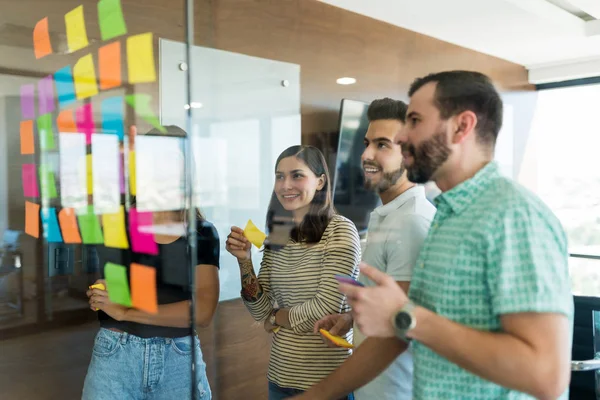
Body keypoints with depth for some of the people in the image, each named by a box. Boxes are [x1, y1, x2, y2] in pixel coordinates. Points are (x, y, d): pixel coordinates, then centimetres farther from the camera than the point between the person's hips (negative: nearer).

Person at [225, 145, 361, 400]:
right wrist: (244, 261, -11)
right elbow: (260, 312, 1)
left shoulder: (340, 231, -14)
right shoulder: (277, 237, 2)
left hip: (327, 379, -5)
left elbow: (326, 308, -19)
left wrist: (277, 317, -4)